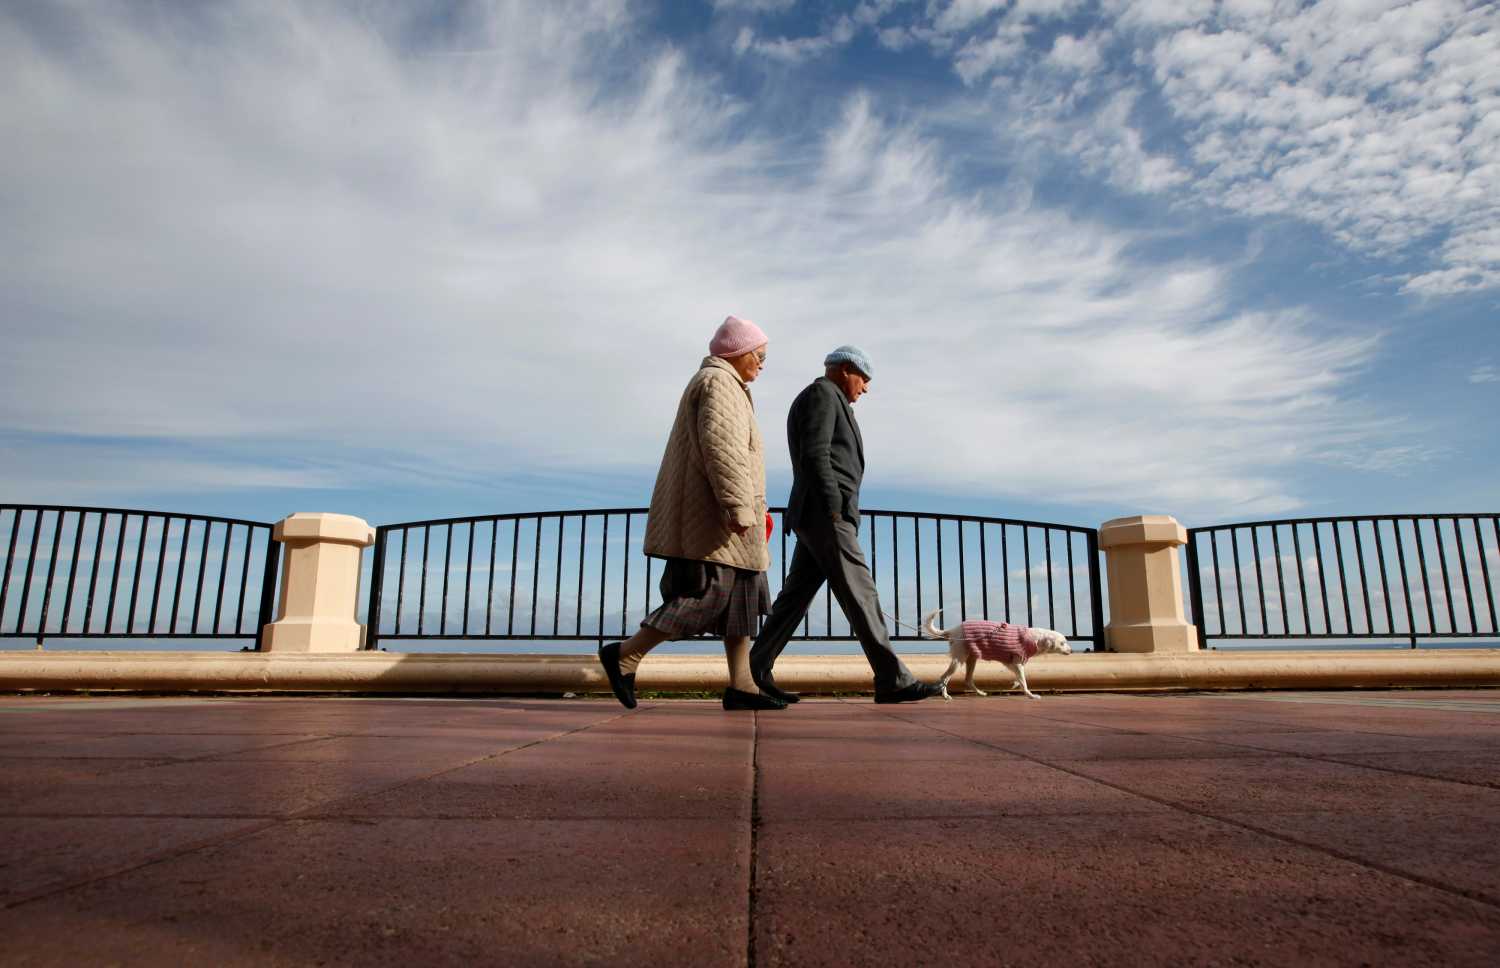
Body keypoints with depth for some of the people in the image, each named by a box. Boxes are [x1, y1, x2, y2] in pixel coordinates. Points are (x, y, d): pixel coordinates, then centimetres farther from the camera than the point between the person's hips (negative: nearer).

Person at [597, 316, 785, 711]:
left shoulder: (715, 382, 25)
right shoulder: (718, 382, -8)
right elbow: (720, 447, -22)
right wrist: (739, 506, -27)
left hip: (713, 518, 11)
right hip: (712, 516, -11)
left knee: (742, 596, 7)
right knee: (706, 595, -12)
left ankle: (740, 685, 5)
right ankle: (624, 655, -8)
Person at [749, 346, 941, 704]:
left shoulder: (827, 402, 29)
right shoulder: (822, 394, -4)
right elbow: (814, 454, -17)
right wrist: (832, 510, -21)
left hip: (817, 517, 10)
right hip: (823, 513, -10)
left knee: (796, 595, 6)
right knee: (859, 593, -10)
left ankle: (756, 671, 7)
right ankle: (892, 680, -9)